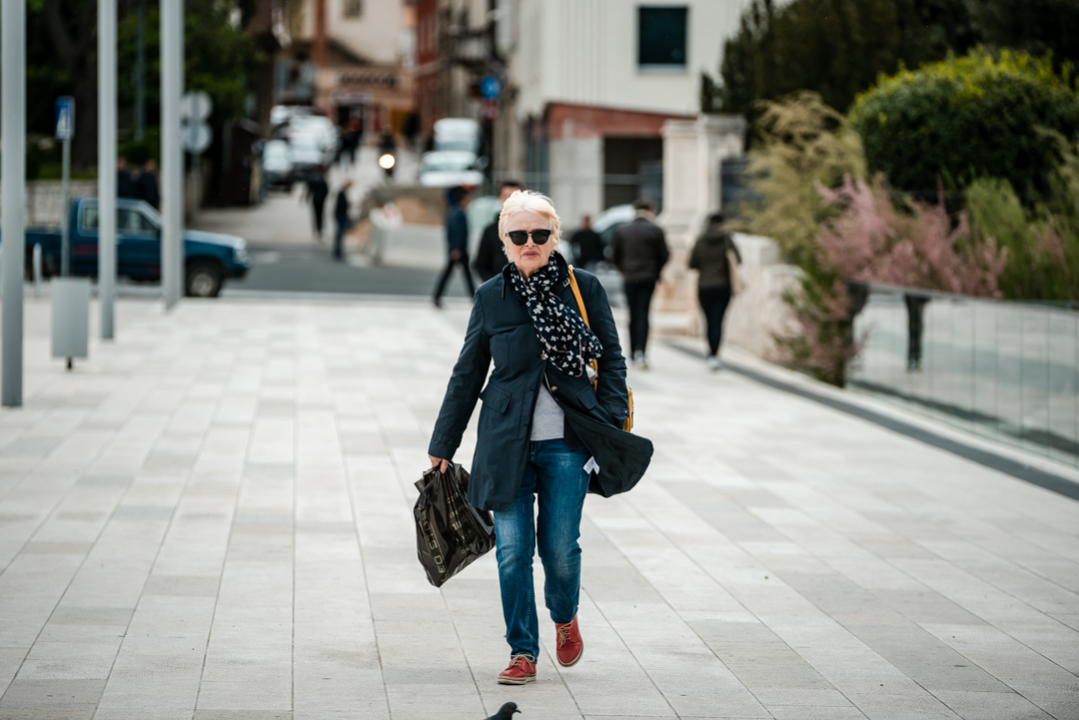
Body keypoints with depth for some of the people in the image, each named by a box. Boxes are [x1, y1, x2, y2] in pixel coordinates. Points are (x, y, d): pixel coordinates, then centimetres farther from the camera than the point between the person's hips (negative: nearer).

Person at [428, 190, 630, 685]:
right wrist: (442, 446, 12)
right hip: (507, 441, 1)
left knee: (559, 547, -2)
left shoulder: (584, 289, 1)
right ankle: (523, 653, 11)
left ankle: (565, 618, 30)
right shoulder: (491, 297, 3)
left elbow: (611, 359, 8)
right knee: (512, 551, -2)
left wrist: (613, 423, -4)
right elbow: (467, 376, 11)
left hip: (567, 443, -1)